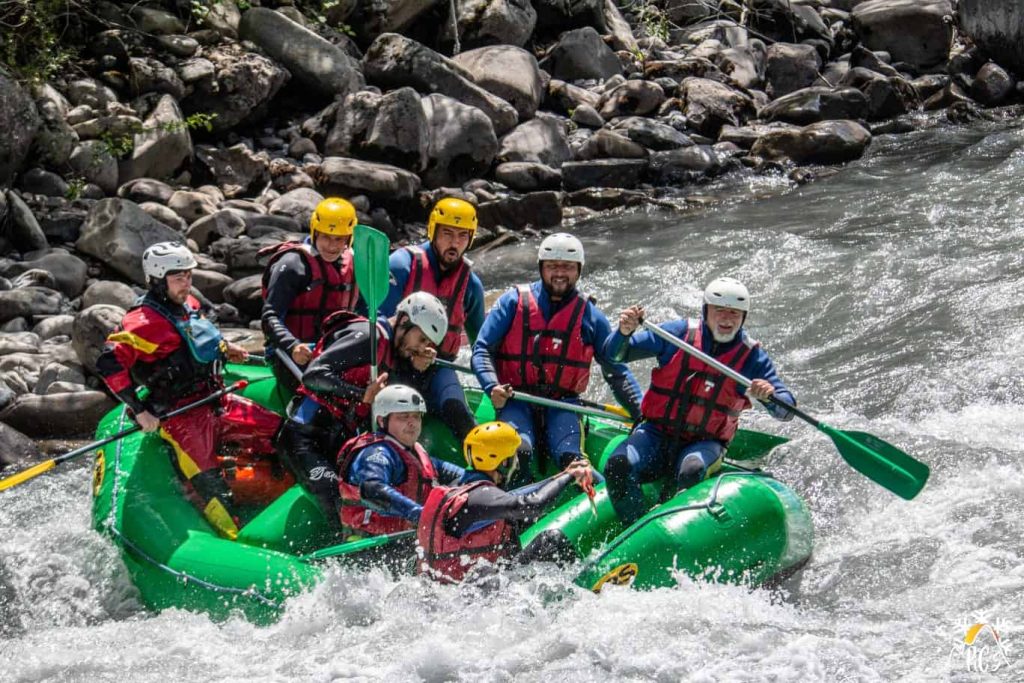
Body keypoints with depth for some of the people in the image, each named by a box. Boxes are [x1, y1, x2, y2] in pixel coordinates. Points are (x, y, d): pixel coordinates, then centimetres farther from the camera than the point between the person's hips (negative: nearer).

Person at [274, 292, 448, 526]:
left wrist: (417, 370, 3)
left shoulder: (394, 352, 17)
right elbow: (313, 375, -20)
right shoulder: (368, 336, -10)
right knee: (336, 496, -24)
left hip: (338, 444, 9)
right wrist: (362, 395, -26)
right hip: (307, 436, -9)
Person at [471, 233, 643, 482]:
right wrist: (492, 387, -17)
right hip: (515, 400, -1)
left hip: (563, 405, 1)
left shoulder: (590, 316, 9)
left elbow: (617, 372, 14)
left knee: (570, 459, -27)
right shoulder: (514, 302, 5)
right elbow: (482, 349, 3)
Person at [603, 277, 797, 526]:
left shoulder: (752, 356, 1)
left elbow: (787, 410, -3)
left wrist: (769, 396, -27)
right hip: (658, 433, 1)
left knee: (693, 471, -37)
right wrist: (624, 332, -21)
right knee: (618, 467, -28)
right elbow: (614, 354, 3)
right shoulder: (678, 333, 1)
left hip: (705, 443, -1)